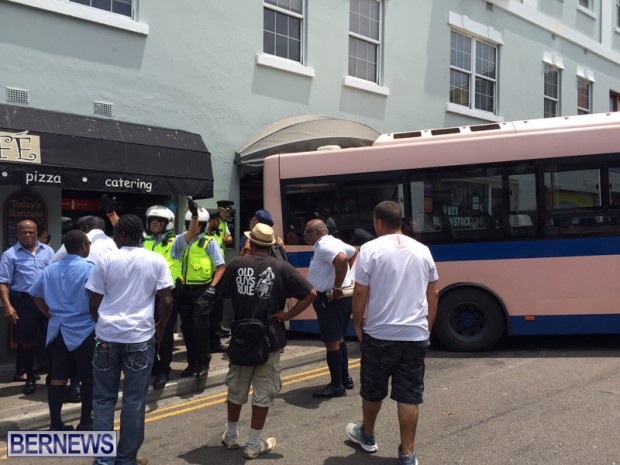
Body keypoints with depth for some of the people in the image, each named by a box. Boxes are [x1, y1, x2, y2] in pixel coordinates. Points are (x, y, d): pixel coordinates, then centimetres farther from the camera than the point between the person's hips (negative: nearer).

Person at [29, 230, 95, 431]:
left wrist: (51, 315, 18)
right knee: (88, 378, 7)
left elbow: (35, 295, 14)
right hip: (84, 331, -6)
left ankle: (55, 423, 12)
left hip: (57, 330, 6)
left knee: (58, 377, 9)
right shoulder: (89, 269, -14)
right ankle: (85, 422, 12)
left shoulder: (50, 269, 8)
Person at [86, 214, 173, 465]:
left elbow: (94, 303, 3)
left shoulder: (106, 261, 1)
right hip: (140, 336, 0)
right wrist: (161, 325, 14)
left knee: (103, 398, 11)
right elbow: (166, 301, -3)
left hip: (107, 336, 1)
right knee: (134, 400, 7)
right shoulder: (156, 261, 0)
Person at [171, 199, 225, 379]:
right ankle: (192, 363, 20)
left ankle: (203, 363, 5)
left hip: (202, 291, -4)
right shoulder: (180, 240, 11)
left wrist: (212, 286, -12)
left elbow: (220, 266, -2)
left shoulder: (210, 242, 0)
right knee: (187, 328, 8)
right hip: (185, 290, 5)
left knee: (200, 327, -7)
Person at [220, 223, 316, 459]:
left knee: (236, 390, 19)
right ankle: (254, 444, 17)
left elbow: (224, 293, 8)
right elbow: (311, 293, -13)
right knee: (263, 393, 10)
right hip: (270, 339, -2)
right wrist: (288, 315, -9)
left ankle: (231, 436, 34)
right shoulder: (281, 267, -9)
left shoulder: (236, 264, -7)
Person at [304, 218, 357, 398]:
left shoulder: (324, 246, -16)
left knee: (331, 342, -5)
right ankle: (345, 379, 28)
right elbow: (354, 252, 30)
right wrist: (348, 274, 22)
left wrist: (337, 287, -27)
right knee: (338, 339, 19)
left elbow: (342, 259, -35)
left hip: (332, 299, -11)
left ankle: (337, 386, 1)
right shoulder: (333, 242, 15)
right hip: (344, 297, 11)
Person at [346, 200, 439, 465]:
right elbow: (433, 294, 9)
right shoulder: (422, 250, 5)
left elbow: (360, 293, -9)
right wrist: (427, 327, 18)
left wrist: (358, 325, 5)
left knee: (372, 390, 17)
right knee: (409, 395, 7)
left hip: (379, 334, -2)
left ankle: (367, 436, 37)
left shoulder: (370, 249, -7)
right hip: (415, 335, 3)